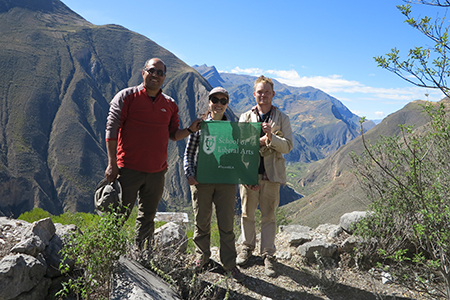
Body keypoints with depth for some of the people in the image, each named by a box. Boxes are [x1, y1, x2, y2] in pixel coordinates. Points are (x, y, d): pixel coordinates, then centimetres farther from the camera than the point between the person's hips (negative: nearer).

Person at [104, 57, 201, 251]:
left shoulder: (170, 104, 11)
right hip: (129, 169, -4)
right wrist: (112, 164, -10)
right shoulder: (127, 97, -1)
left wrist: (190, 130, -5)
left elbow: (174, 134, 15)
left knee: (147, 218, 13)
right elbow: (112, 129, -5)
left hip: (157, 171, 4)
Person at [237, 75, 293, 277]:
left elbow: (288, 146, -4)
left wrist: (271, 138, -21)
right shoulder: (245, 117, 9)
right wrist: (259, 141, -14)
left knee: (269, 216, 5)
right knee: (247, 213, 11)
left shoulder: (281, 118, 5)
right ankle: (247, 247, 30)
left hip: (271, 174, -1)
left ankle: (268, 254, 16)